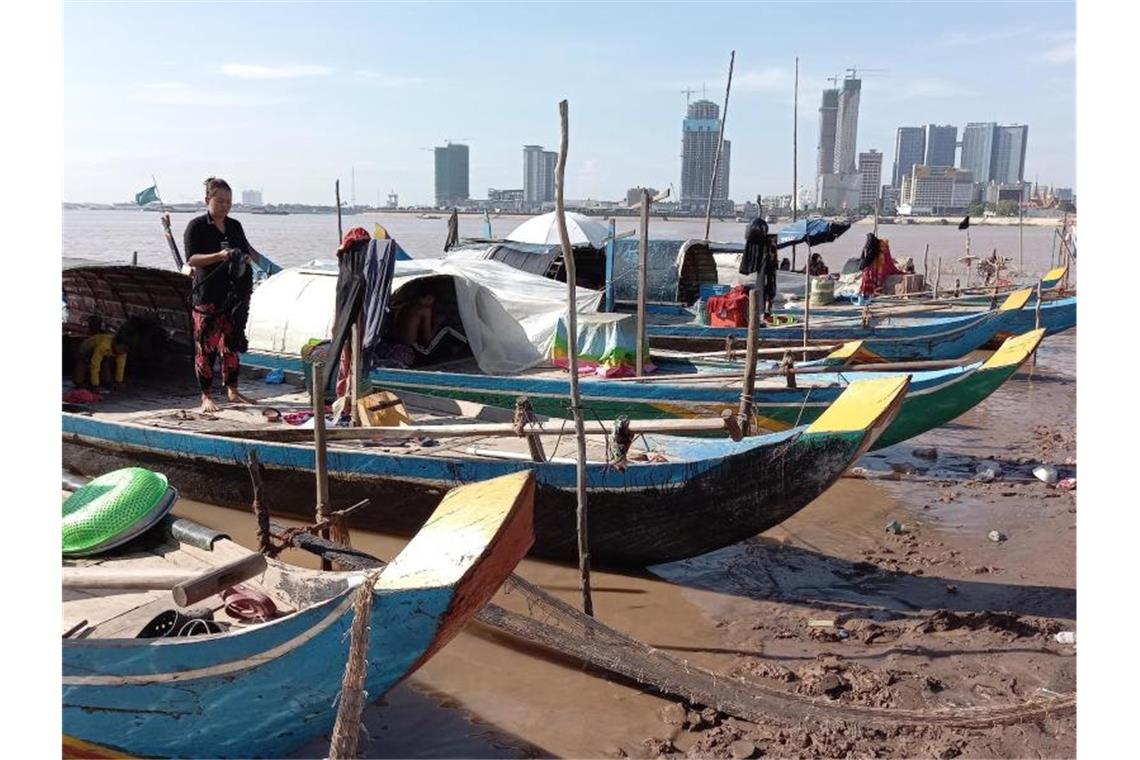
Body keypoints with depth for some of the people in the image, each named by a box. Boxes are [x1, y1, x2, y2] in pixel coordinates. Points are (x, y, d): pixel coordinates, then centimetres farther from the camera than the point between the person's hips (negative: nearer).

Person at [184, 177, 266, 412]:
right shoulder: (197, 226, -4)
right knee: (206, 346, -3)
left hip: (234, 295, 6)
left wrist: (255, 258, 3)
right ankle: (206, 397, 4)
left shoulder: (235, 226, 12)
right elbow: (191, 259, -13)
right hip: (207, 296, -6)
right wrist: (219, 256, -26)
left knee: (231, 344, 13)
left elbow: (246, 250, 25)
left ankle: (232, 392, 23)